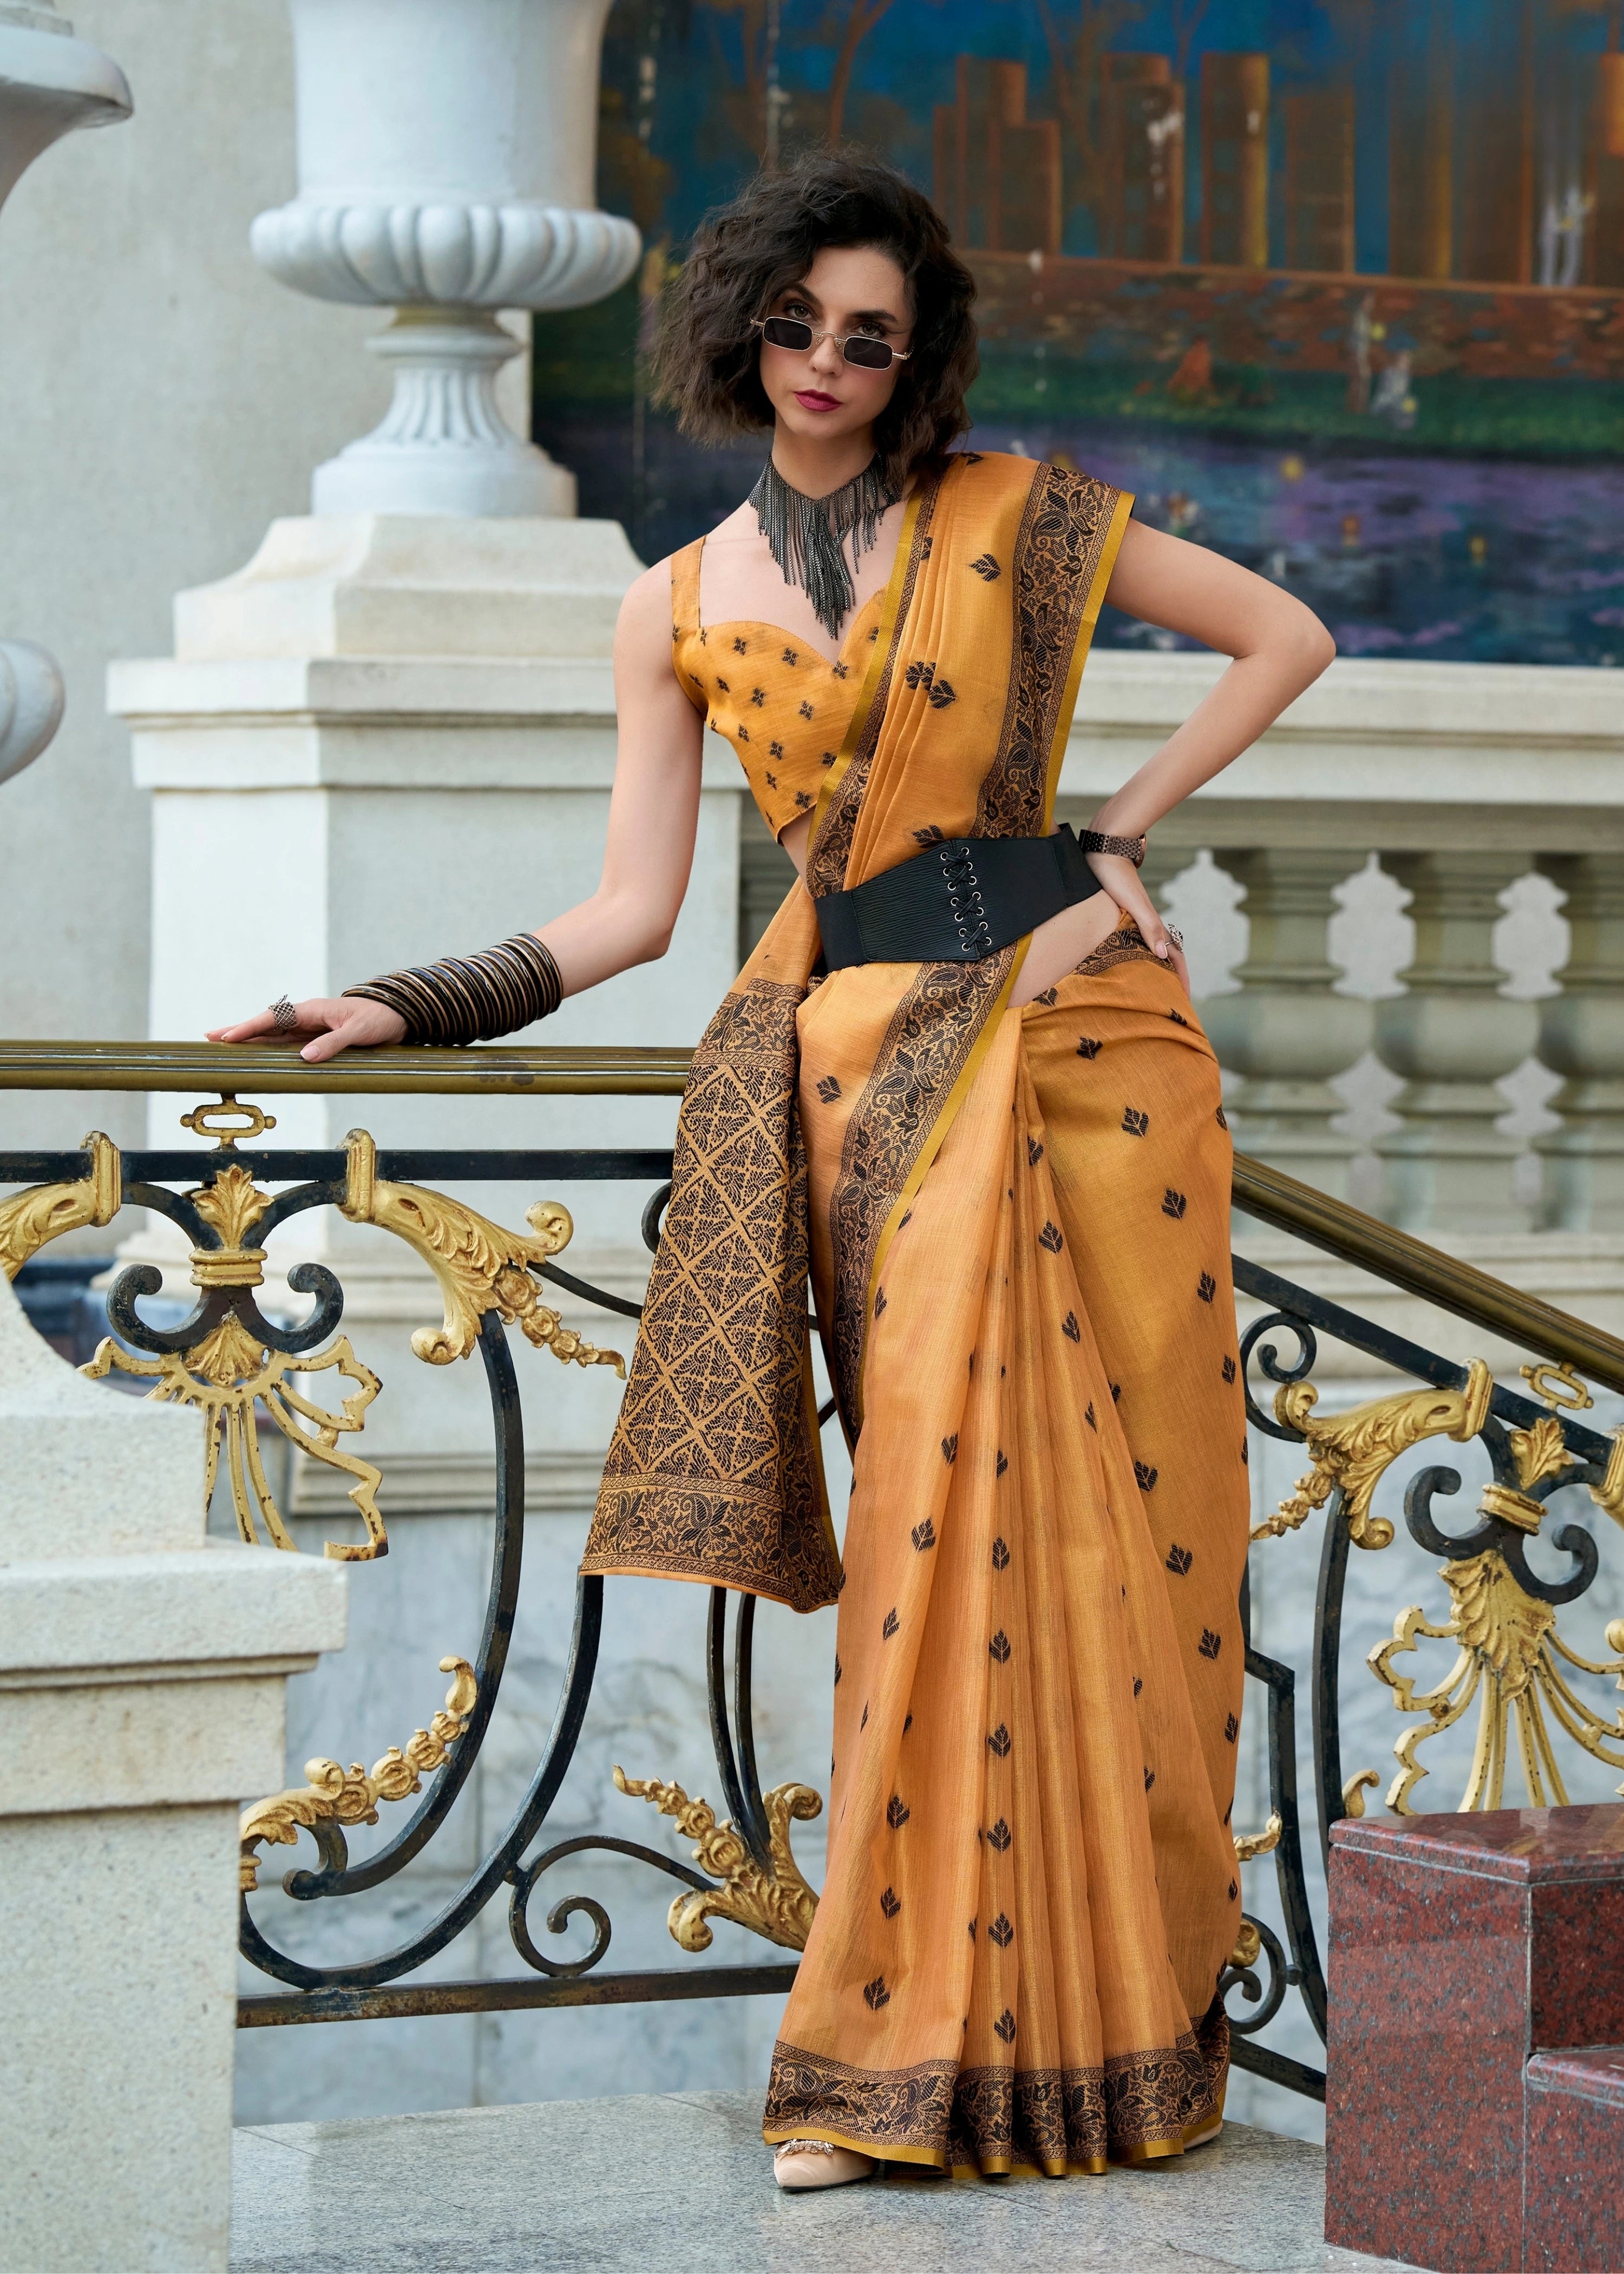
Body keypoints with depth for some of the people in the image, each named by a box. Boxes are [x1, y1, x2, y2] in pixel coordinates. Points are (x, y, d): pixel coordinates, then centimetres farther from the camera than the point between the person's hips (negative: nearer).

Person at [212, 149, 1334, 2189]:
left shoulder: (1013, 518, 6)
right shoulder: (679, 612, 11)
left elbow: (1285, 636, 11)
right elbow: (632, 911, 9)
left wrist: (1123, 832, 4)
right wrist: (409, 1010, 0)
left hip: (1074, 1029, -1)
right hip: (870, 1065, 1)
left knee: (1104, 1520, -3)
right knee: (942, 1525, -5)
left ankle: (1112, 2010, 7)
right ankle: (918, 2053, 1)